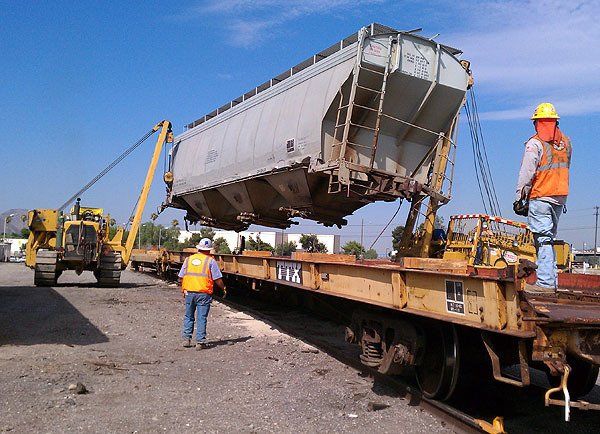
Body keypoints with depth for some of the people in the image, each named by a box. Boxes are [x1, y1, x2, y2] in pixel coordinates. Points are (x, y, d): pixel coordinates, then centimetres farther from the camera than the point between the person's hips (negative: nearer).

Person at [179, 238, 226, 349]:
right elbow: (217, 279, -5)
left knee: (188, 316, 16)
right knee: (202, 318, 3)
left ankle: (186, 339, 16)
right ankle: (200, 342, 3)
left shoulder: (188, 259, 8)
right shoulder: (210, 261, -3)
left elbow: (181, 277, 11)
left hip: (189, 292, 3)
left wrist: (183, 289, 25)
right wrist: (223, 288, 10)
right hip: (204, 294, -3)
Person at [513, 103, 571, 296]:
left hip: (540, 197, -7)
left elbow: (526, 174, -12)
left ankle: (545, 283, -12)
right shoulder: (565, 142, 13)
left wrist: (519, 198, -7)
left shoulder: (535, 143, -8)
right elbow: (564, 170, 18)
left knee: (543, 240, -9)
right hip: (560, 198, 7)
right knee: (549, 239, 13)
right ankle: (552, 282, 14)